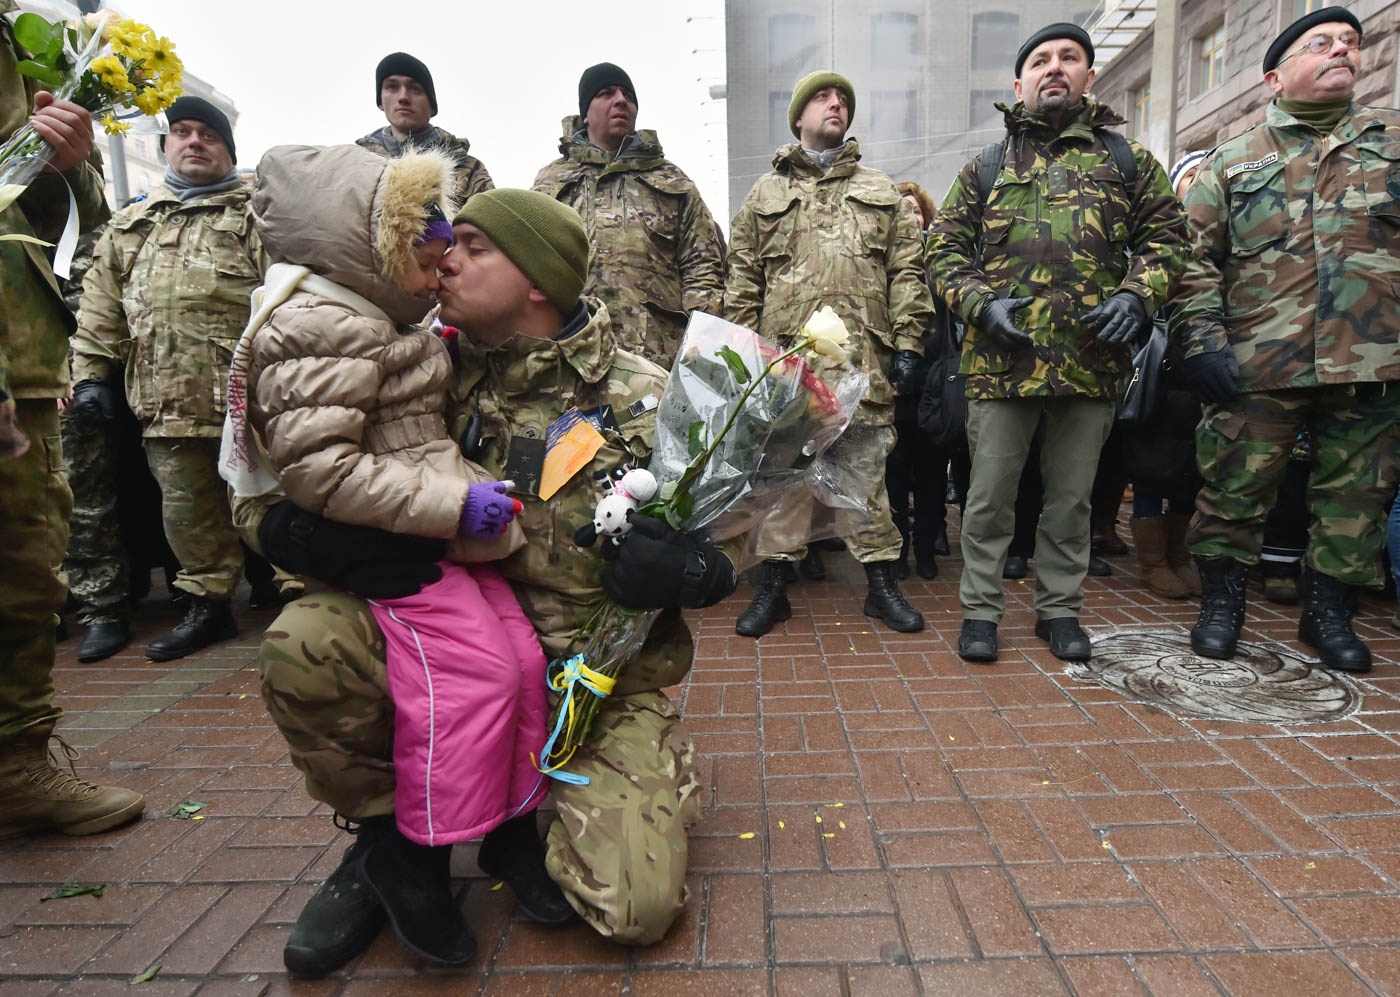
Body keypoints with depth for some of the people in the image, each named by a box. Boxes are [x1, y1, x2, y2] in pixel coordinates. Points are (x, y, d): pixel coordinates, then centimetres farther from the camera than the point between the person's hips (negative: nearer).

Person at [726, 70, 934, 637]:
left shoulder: (882, 193, 19)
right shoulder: (765, 195, 16)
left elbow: (906, 272, 11)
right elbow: (742, 280, 10)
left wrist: (907, 346, 0)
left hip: (864, 359, 1)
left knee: (866, 469, 3)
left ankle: (882, 582, 14)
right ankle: (774, 586, 14)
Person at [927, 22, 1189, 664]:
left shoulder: (1126, 159, 16)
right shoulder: (985, 167, 13)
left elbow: (1166, 234, 14)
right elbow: (944, 249, 8)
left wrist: (1138, 295, -6)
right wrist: (980, 302, -10)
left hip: (1091, 361, 2)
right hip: (1002, 360, -1)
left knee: (1071, 497, 10)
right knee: (990, 495, 2)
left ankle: (1059, 609, 25)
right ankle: (980, 609, 16)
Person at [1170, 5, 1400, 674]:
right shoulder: (1231, 162, 10)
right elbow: (1197, 258, 3)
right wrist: (1201, 339, -9)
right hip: (1257, 366, -2)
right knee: (1234, 487, 1)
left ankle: (1329, 610, 23)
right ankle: (1221, 602, 17)